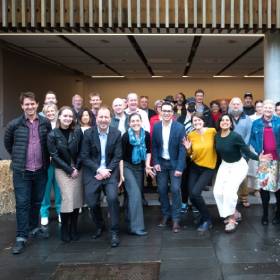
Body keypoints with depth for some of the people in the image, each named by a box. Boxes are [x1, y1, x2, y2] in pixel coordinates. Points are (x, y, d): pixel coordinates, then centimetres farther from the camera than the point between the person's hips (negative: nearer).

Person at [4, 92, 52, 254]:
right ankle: (21, 237, 4)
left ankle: (34, 228, 31)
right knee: (22, 203, -1)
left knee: (37, 202, 14)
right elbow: (7, 143, 11)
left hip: (41, 170, 2)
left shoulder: (45, 123, -1)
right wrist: (17, 157, 11)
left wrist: (45, 158, 9)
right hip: (21, 171, -2)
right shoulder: (14, 124, -5)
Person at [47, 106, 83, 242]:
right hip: (62, 170, -2)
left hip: (77, 169, 3)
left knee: (77, 198, 1)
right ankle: (64, 229, 6)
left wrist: (77, 167, -8)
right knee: (67, 198, -11)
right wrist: (69, 170, -11)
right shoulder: (52, 135, -6)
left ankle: (74, 228, 17)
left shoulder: (77, 131, -1)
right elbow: (54, 156, -7)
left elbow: (81, 151, 3)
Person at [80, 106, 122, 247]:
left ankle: (115, 232, -6)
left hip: (110, 171, -1)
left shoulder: (116, 133, -2)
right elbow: (84, 157, -5)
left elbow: (117, 156, -2)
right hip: (93, 172, 1)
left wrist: (106, 171, -14)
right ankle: (99, 226, 28)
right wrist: (99, 170, -15)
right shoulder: (88, 133, -3)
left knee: (112, 198, -21)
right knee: (92, 202, -3)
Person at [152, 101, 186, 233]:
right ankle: (165, 215, 23)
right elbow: (154, 146, 4)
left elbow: (182, 149, -13)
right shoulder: (156, 126, -2)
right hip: (161, 162, 3)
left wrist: (179, 168, -17)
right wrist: (155, 162, -6)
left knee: (175, 189, -8)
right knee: (162, 190, 6)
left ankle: (176, 219, 3)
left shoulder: (179, 127, -12)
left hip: (175, 163, -3)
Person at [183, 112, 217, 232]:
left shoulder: (212, 131, -11)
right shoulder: (191, 135, -4)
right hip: (195, 167, 4)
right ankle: (204, 215, 28)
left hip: (209, 168, -4)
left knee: (195, 193, -18)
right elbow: (190, 154, 7)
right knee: (191, 196, 0)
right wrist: (188, 149, -13)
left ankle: (207, 220, 3)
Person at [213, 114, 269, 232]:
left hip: (238, 166, -6)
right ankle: (234, 213, 13)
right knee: (217, 191, -7)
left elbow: (246, 151, -23)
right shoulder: (217, 136, -7)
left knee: (229, 190, -21)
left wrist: (258, 158, -37)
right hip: (224, 165, 6)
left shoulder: (235, 136, -24)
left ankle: (231, 219, -4)